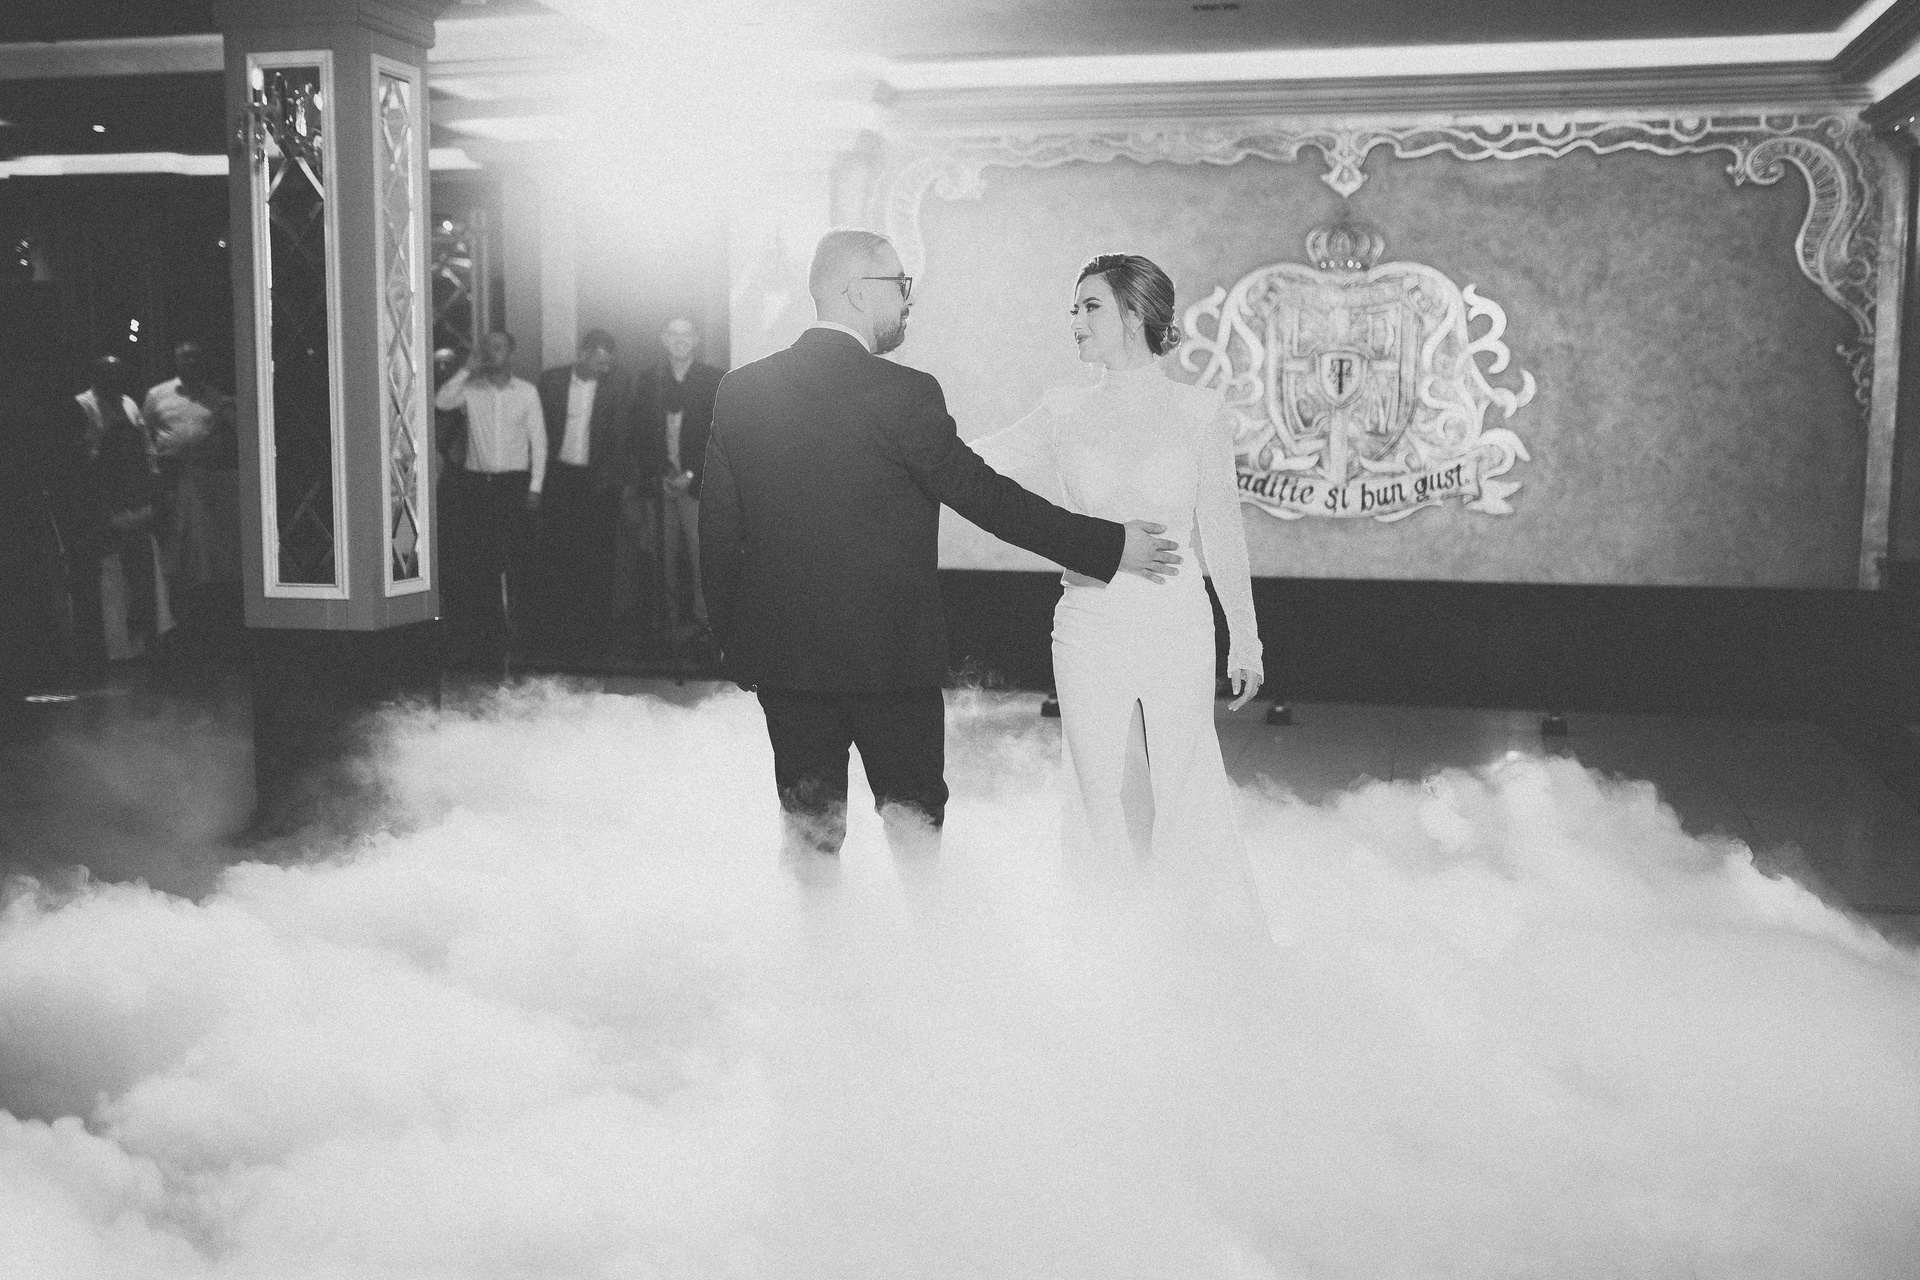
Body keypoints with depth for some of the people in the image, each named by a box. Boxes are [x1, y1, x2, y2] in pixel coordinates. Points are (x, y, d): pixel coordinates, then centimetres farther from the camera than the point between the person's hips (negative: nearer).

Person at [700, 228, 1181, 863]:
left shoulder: (740, 390, 0)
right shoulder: (902, 393, -14)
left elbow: (717, 528, 4)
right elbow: (984, 495, -11)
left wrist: (730, 640, 15)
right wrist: (1108, 546, -4)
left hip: (779, 653, 4)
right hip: (889, 653, -4)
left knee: (808, 828, 12)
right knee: (914, 818, 11)